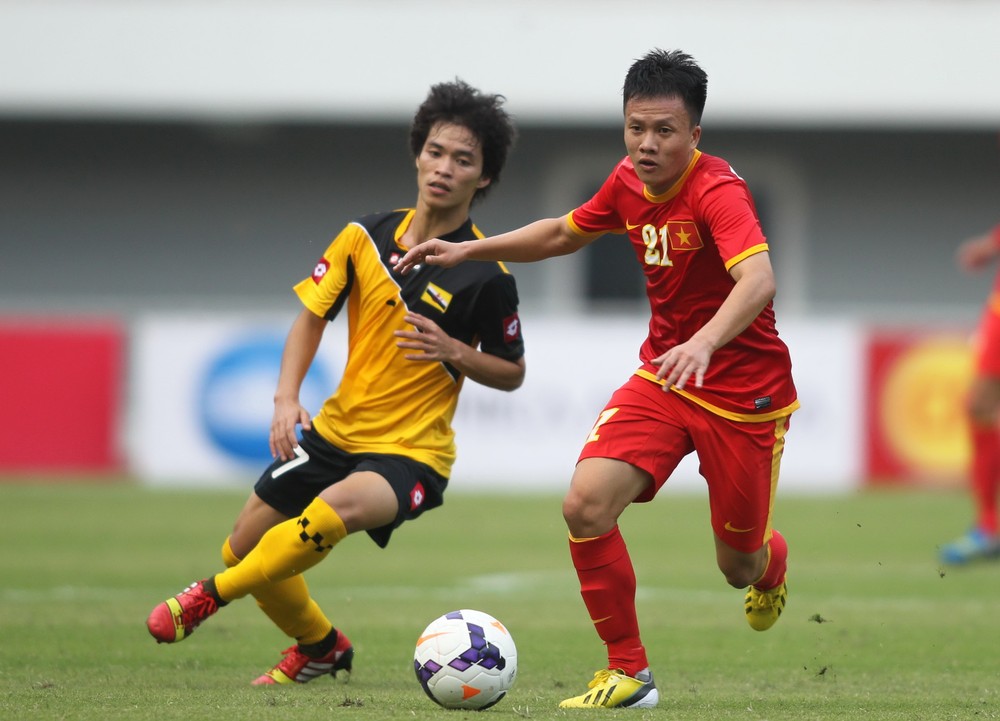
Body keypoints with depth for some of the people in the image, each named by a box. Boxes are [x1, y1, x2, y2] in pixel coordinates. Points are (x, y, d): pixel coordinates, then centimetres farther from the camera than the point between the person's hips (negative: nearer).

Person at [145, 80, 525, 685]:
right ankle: (321, 648, 37)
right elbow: (312, 316, 9)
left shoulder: (487, 275, -13)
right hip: (337, 430, 6)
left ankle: (212, 595, -15)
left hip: (412, 451, -6)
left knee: (333, 511, -36)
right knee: (247, 546, 9)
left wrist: (455, 352, -19)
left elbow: (513, 374, -1)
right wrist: (287, 397, -6)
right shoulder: (366, 237, -1)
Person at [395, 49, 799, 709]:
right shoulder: (630, 183, -1)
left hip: (743, 393, -5)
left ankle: (773, 563, 48)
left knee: (739, 565, 7)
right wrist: (470, 250, 13)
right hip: (662, 375, 5)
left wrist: (704, 344, -59)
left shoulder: (717, 190, -24)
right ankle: (629, 674, -4)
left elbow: (757, 279, -42)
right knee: (586, 505, -17)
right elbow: (564, 233, 21)